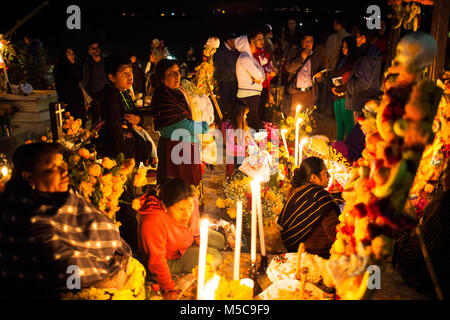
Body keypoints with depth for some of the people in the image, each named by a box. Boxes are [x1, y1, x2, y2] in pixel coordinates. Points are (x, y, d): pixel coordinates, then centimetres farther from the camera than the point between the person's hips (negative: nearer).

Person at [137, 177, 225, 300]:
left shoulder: (190, 200, -27)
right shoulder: (153, 222, -45)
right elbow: (157, 261, -33)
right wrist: (169, 291, -28)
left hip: (189, 239, 6)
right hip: (170, 258, -6)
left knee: (220, 241, 18)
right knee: (215, 259, -10)